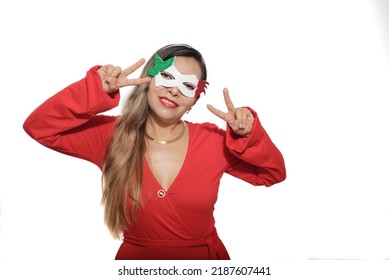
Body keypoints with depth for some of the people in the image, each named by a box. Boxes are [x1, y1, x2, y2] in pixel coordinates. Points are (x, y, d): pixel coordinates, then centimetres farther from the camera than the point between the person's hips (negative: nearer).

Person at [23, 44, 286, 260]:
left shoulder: (212, 140, -4)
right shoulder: (111, 135, -6)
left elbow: (272, 173, 4)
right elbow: (38, 126, -12)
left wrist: (249, 136, -14)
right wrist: (97, 91, -21)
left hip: (205, 255, 3)